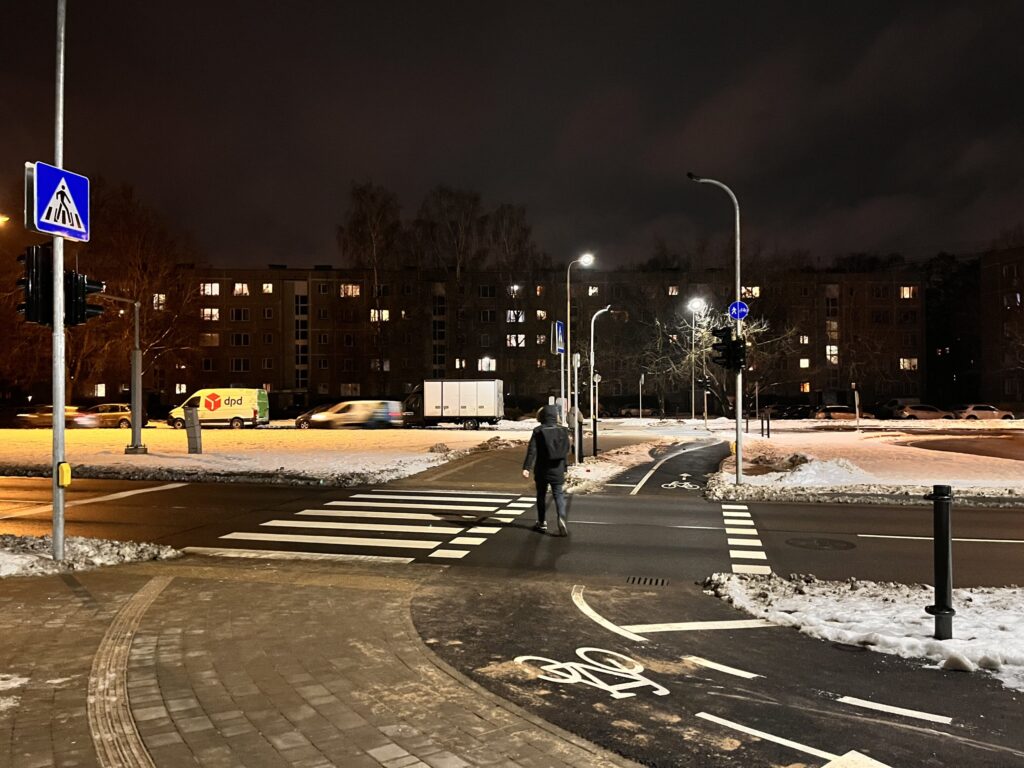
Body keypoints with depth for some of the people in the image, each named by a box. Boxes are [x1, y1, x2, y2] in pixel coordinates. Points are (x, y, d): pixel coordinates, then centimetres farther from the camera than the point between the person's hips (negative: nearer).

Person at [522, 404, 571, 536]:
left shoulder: (538, 431, -6)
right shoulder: (563, 431, 2)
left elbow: (532, 450, -14)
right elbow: (566, 452, 8)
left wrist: (526, 467, -16)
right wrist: (564, 468, 18)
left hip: (542, 471, -1)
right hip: (558, 471, 1)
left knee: (541, 496, 15)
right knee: (559, 496, 0)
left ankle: (541, 523, 24)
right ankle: (562, 518, -25)